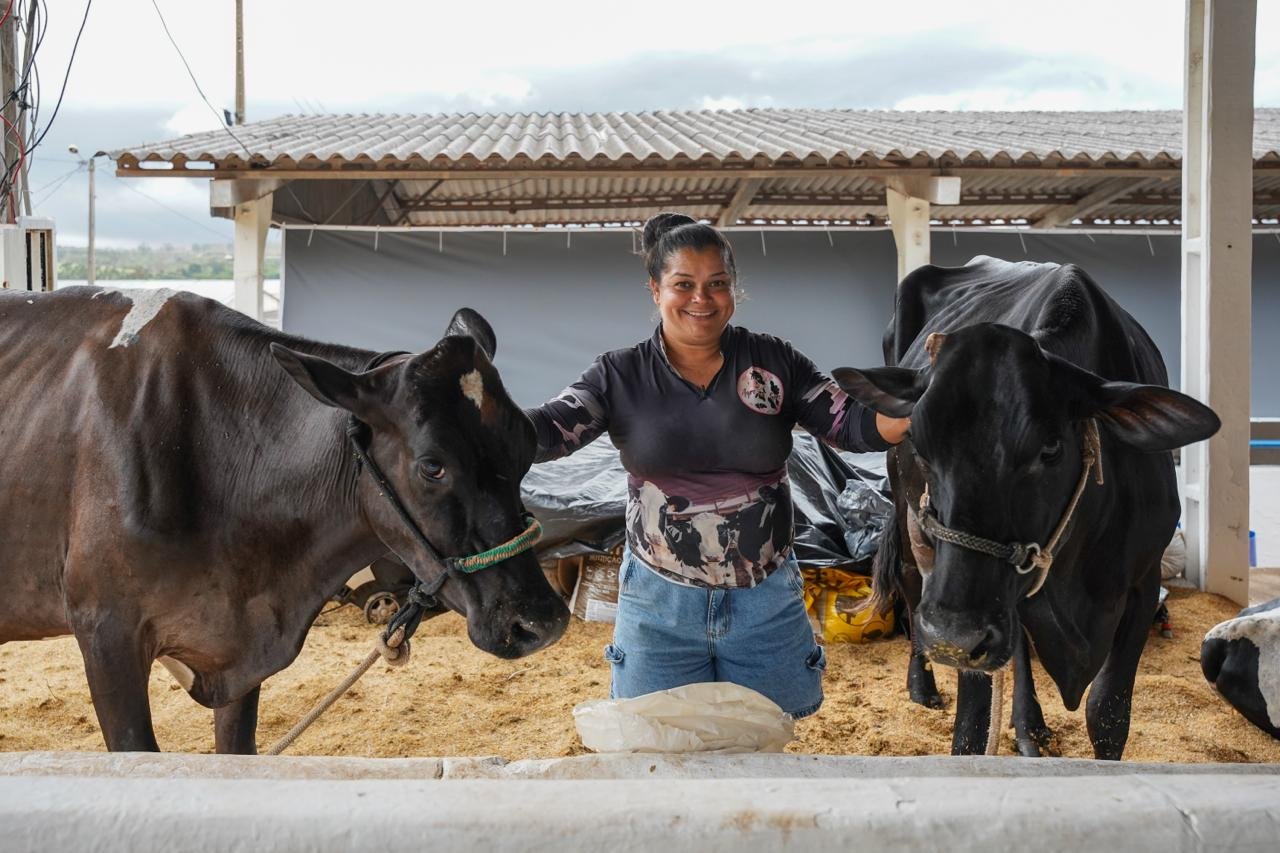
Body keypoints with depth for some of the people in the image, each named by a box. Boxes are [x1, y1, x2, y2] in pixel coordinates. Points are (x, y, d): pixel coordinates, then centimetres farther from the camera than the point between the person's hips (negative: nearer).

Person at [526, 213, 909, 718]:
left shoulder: (774, 362, -1)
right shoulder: (621, 376, -4)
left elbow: (851, 423, -4)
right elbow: (548, 430, -13)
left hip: (767, 601, 1)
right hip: (660, 603, -1)